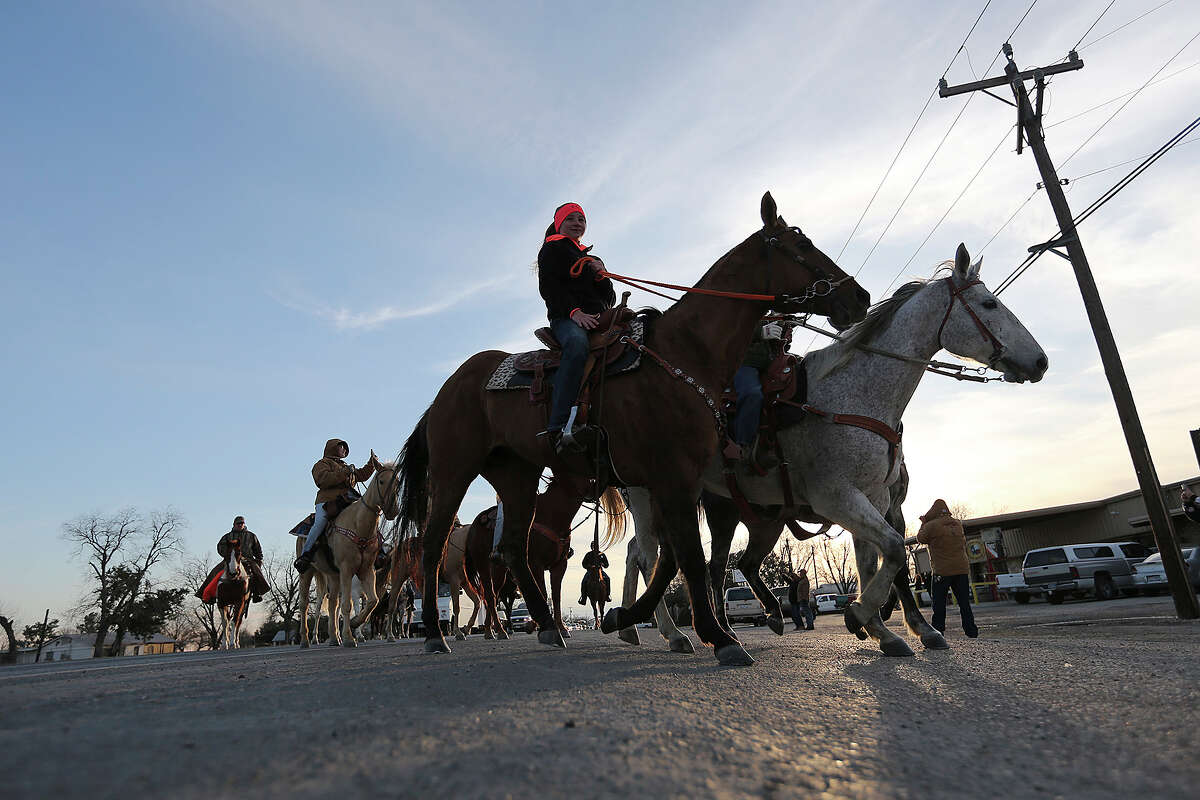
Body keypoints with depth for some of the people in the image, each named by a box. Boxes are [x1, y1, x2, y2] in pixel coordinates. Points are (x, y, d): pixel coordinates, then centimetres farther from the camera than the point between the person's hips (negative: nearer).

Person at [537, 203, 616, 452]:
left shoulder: (591, 258, 34)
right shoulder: (552, 249, 13)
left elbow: (609, 295, 30)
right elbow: (548, 287, -3)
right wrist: (574, 311, -17)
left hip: (597, 319, 7)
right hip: (566, 318, -7)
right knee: (577, 342, -40)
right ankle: (558, 427, -49)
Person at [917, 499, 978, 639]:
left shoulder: (931, 526, -9)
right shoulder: (958, 524, 9)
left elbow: (921, 538, 5)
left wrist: (923, 523, 20)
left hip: (942, 570, -5)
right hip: (962, 569, 5)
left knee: (939, 603, 1)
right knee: (964, 602, 10)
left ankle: (938, 631, -1)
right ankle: (971, 630, 10)